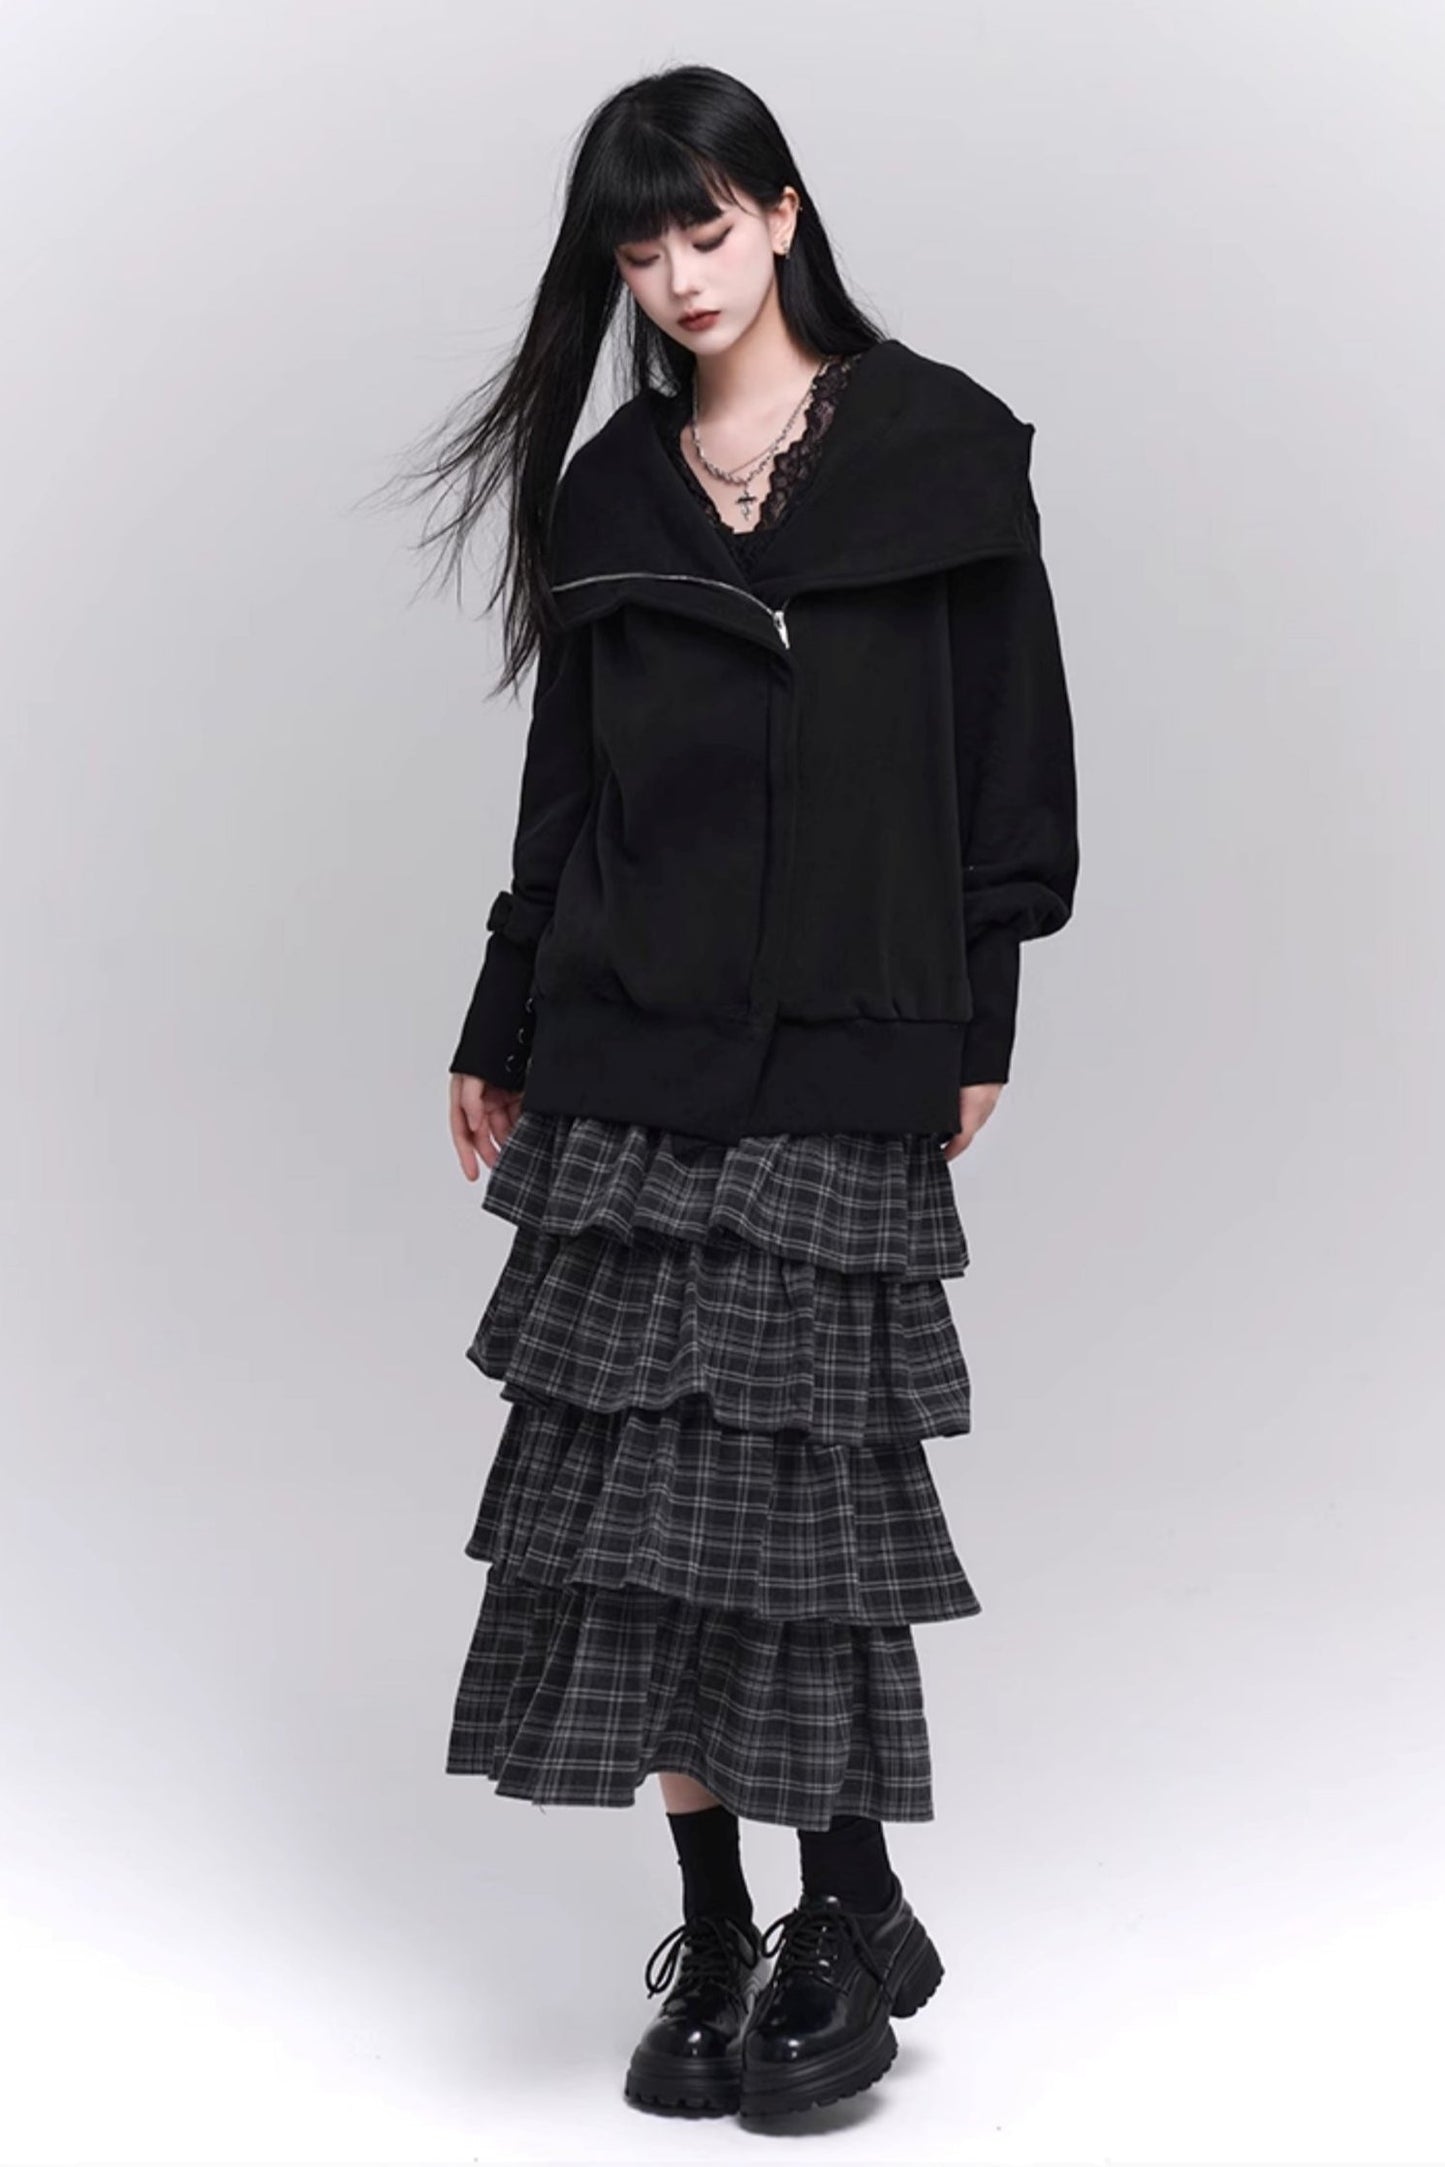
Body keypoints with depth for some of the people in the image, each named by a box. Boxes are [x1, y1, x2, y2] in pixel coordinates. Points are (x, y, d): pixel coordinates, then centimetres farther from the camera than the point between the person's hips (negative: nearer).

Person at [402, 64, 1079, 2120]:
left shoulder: (940, 447, 2)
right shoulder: (609, 489, 12)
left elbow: (1007, 752, 1)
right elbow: (568, 785, 14)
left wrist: (976, 1026, -4)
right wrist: (499, 1039, 14)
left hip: (840, 1054, -3)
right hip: (629, 1052, 4)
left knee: (793, 1473, -4)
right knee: (638, 1484, 1)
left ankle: (853, 1910, 14)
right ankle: (714, 1938, 13)